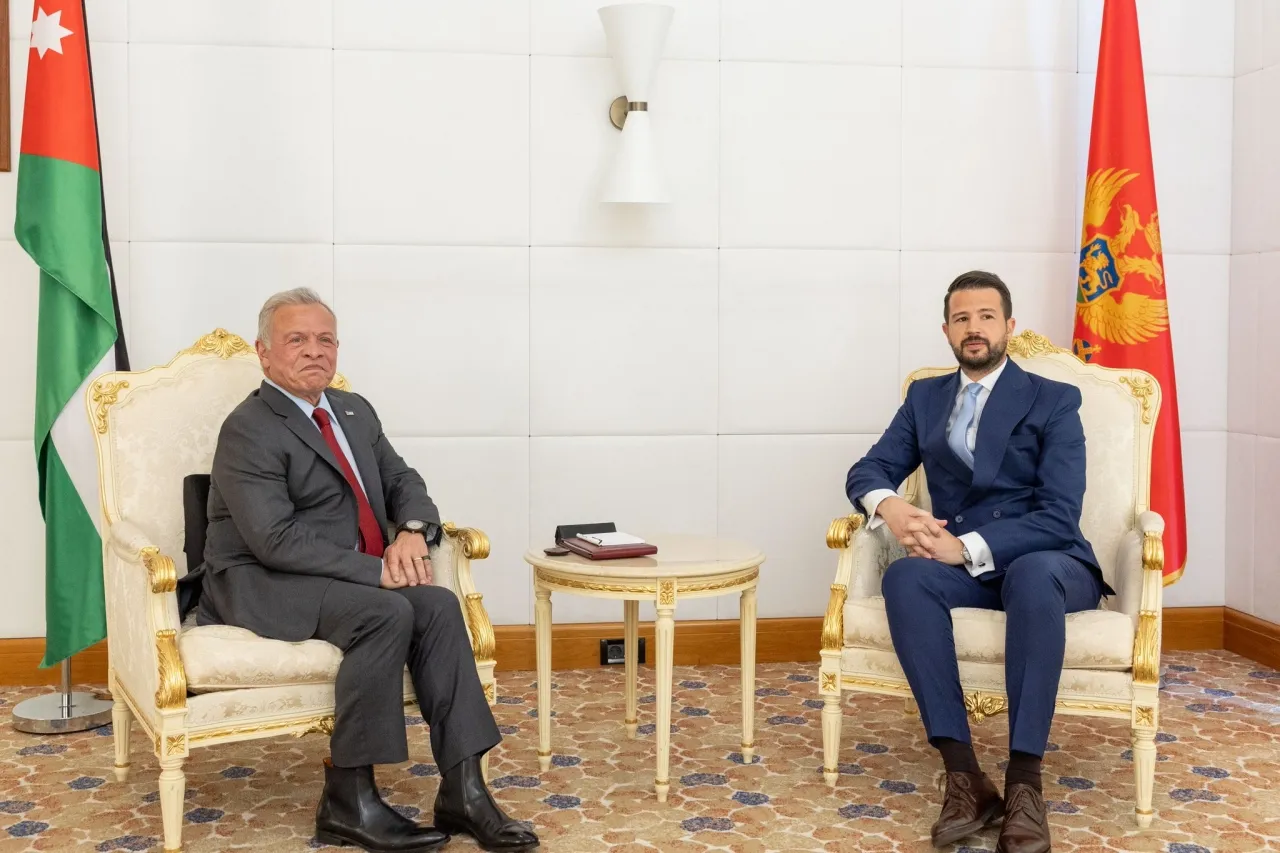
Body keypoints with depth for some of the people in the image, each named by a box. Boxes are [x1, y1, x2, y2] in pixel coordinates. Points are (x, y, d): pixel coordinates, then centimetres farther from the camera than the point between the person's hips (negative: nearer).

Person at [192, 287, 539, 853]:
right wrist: (377, 569, -23)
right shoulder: (248, 430, -11)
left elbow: (403, 481, 14)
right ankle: (347, 803, -21)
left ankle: (462, 792, -20)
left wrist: (413, 530, -11)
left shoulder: (354, 411, 15)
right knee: (388, 614, -31)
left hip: (353, 577, 7)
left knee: (438, 605, -19)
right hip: (264, 586, -7)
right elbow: (276, 539, -21)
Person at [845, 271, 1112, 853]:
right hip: (962, 566, 3)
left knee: (1032, 574, -40)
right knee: (904, 576, -32)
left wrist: (968, 546, -23)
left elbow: (1058, 516, -9)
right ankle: (964, 776, -35)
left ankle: (1024, 781, -37)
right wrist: (888, 505, -17)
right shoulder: (925, 397, 15)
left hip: (1044, 563, -3)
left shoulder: (1053, 401, 2)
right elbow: (868, 471, 8)